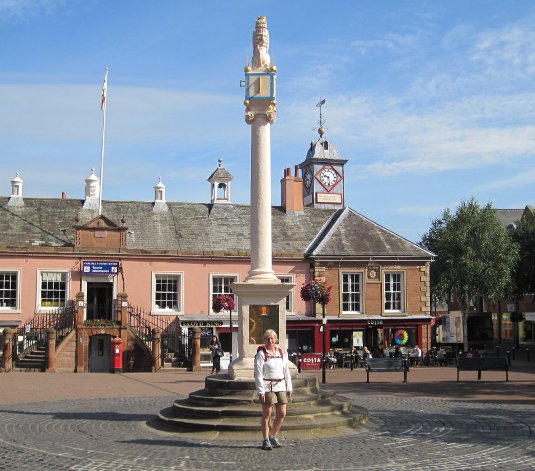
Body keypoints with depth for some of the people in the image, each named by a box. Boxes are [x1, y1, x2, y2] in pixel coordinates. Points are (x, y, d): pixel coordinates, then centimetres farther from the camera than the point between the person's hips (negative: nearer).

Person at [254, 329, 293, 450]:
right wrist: (260, 391, -15)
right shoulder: (261, 354, -6)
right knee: (267, 414, 0)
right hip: (267, 387, -5)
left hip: (280, 386, 5)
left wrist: (289, 388, 9)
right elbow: (258, 374, -10)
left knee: (282, 414, 6)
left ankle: (273, 436, 23)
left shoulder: (281, 352, 10)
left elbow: (286, 371, 13)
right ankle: (265, 440, 10)